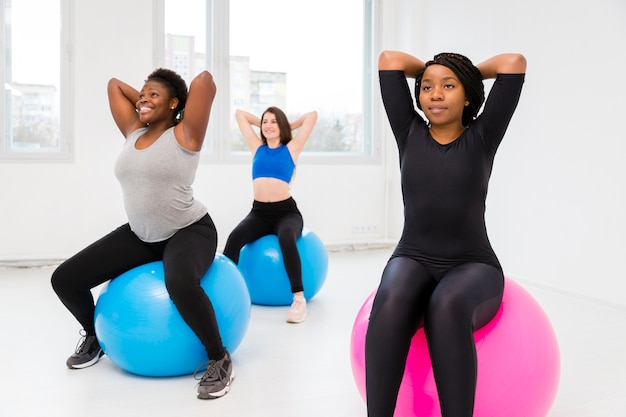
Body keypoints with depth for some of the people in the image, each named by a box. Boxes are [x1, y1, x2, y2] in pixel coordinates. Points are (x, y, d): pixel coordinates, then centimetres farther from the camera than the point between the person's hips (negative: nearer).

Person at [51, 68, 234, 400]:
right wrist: (143, 102, 12)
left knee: (179, 283, -41)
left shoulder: (184, 135, -12)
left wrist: (172, 108, -4)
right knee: (64, 280, -2)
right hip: (140, 235, 7)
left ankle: (219, 360, -20)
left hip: (189, 232, -7)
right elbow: (114, 84, 15)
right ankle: (93, 337, 27)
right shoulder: (133, 133, 5)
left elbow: (205, 80, -21)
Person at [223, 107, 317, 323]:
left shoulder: (291, 148, 8)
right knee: (234, 238, -28)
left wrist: (288, 126, 20)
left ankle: (299, 298, -32)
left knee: (286, 239, -36)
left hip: (286, 212, -3)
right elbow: (239, 114, 24)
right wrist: (260, 123, 28)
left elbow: (312, 116, 10)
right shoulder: (257, 147, 16)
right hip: (259, 212, 3)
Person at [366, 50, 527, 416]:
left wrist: (471, 73, 13)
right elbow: (390, 59, 6)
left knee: (447, 306, -38)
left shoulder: (481, 138, 3)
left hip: (473, 267, -1)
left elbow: (515, 62, -3)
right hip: (413, 261, 2)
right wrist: (429, 71, 20)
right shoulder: (410, 134, 8)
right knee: (391, 301, -36)